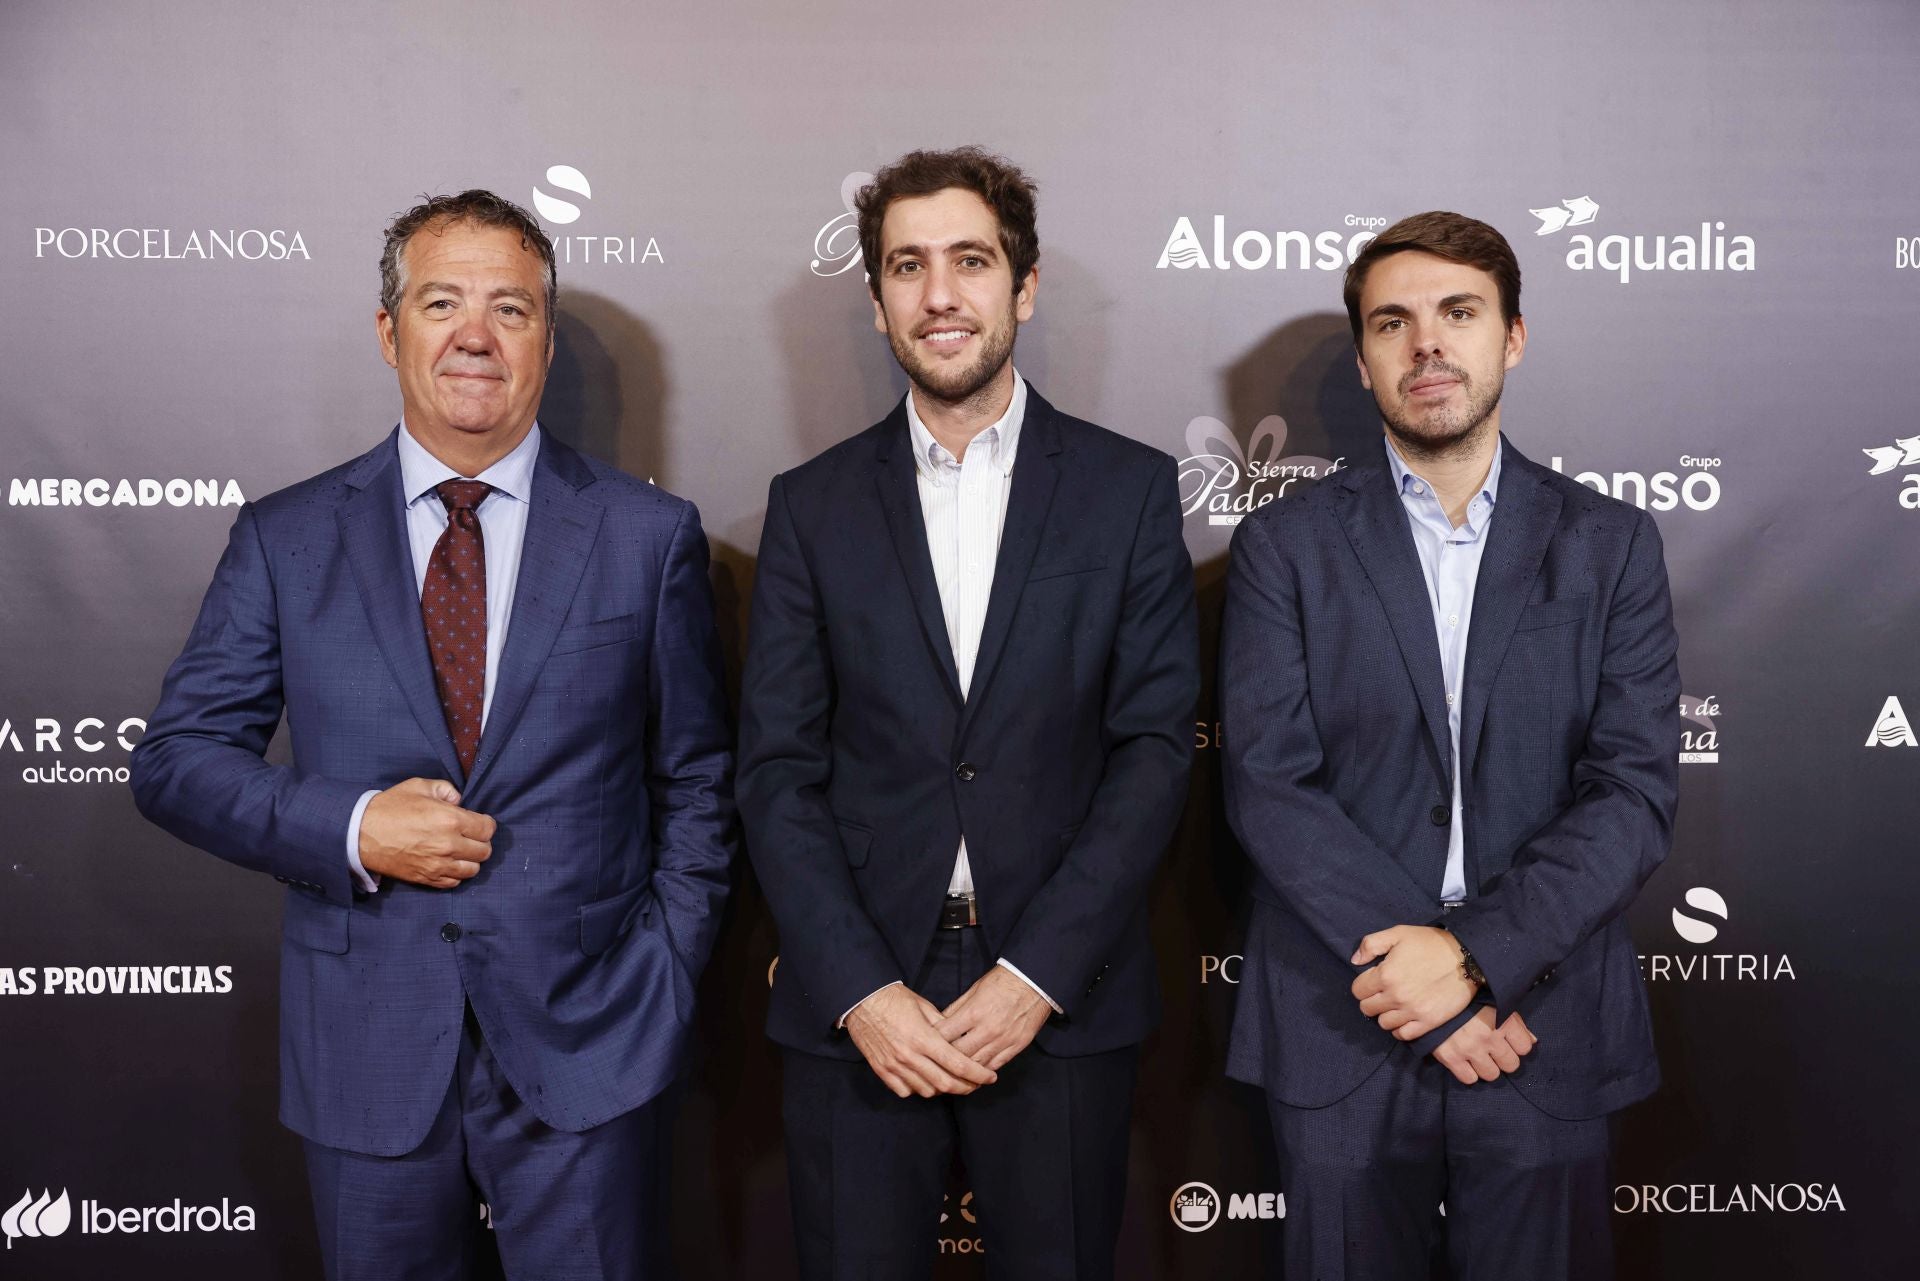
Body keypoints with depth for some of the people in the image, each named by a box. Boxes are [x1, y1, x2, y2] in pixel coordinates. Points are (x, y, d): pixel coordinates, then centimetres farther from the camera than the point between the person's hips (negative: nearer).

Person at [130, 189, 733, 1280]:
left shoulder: (651, 535, 0)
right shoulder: (286, 539, 2)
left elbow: (696, 790, 4)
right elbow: (178, 756, 3)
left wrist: (663, 994, -3)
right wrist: (350, 830, -13)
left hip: (588, 1048, -1)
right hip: (366, 1054, 1)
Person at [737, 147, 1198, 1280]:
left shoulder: (1131, 490, 2)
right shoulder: (813, 506, 5)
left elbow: (1155, 748, -4)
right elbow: (778, 770, 1)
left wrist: (1037, 974, -12)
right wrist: (859, 989, -10)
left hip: (1060, 999, 0)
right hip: (855, 1007, 1)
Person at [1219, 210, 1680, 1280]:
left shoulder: (1611, 544, 4)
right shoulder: (1285, 547, 1)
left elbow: (1637, 791, -4)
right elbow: (1270, 784, -8)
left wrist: (1479, 953, -16)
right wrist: (1426, 977, -14)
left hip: (1547, 1029, 1)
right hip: (1341, 1032, 0)